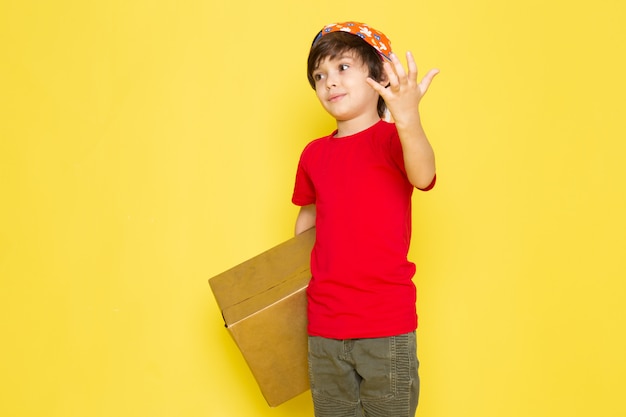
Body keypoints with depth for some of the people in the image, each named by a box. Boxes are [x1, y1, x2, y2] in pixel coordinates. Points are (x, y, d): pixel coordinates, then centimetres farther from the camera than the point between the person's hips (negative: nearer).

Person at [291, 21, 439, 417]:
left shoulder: (391, 138, -9)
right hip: (324, 327, 5)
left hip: (387, 326, -4)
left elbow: (422, 176, -32)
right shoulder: (314, 155, 5)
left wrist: (408, 120, -50)